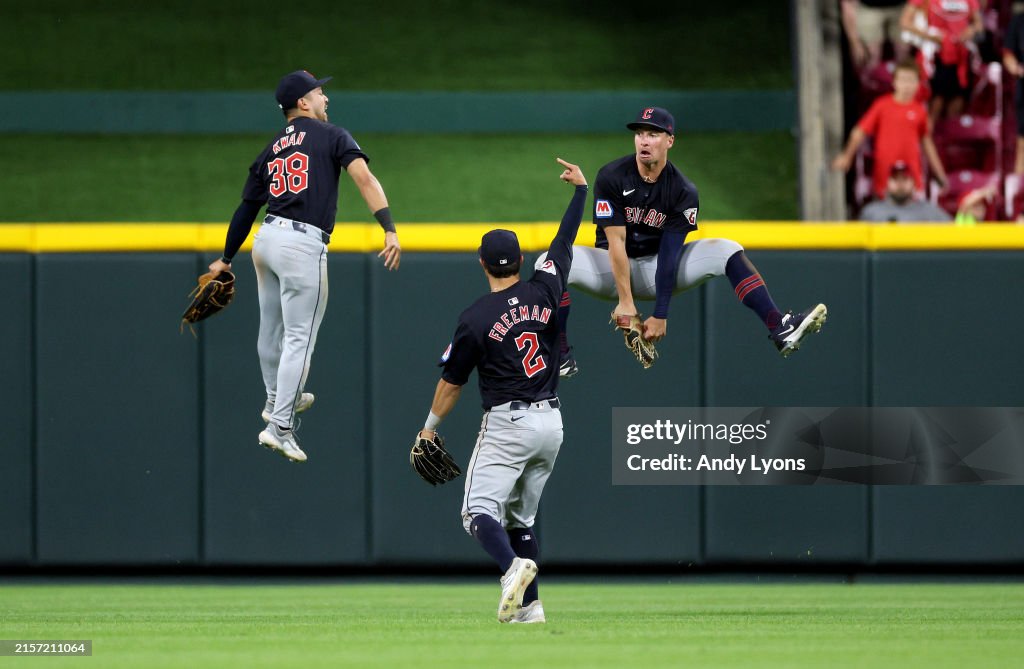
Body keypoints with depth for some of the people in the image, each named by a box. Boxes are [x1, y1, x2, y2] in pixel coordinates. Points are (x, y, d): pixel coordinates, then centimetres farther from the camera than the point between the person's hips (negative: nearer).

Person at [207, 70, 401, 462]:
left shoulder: (271, 150, 17)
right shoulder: (331, 137, 1)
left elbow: (247, 206, 19)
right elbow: (364, 178, -14)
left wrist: (226, 259, 28)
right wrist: (389, 230, -23)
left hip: (267, 239, 7)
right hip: (303, 246, -7)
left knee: (272, 328, 23)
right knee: (300, 338, -4)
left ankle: (278, 401, 41)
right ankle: (280, 427, -8)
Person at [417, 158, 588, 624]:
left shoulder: (475, 318, -9)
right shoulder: (543, 292, 1)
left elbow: (452, 381, 0)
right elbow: (565, 242, 16)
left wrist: (430, 428, 13)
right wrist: (580, 189, 29)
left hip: (507, 424, -6)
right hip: (551, 422, 6)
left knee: (479, 511, -7)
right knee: (521, 516, 15)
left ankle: (513, 566, -36)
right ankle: (529, 604, 6)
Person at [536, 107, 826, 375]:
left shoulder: (683, 191, -11)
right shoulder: (611, 178, -15)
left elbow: (670, 255, -18)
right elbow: (616, 242, -20)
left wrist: (660, 315, -24)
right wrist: (625, 302, -27)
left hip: (657, 269, 1)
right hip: (612, 270, -1)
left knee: (728, 252, -17)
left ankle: (779, 329, -31)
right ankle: (562, 358, -27)